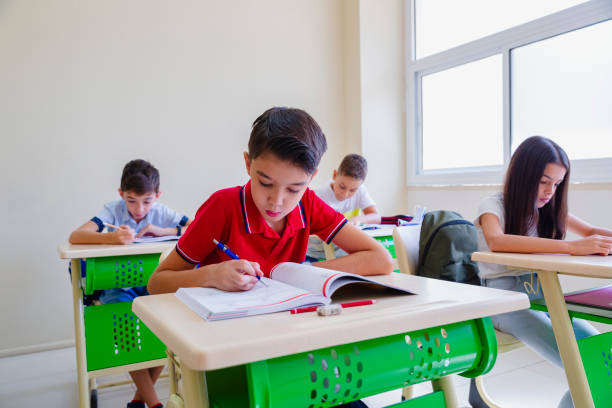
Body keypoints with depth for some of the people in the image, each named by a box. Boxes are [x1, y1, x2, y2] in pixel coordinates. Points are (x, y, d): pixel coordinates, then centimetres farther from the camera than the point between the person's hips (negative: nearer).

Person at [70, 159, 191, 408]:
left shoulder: (162, 213, -5)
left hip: (153, 284, 2)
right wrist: (112, 238, -40)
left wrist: (164, 231, -23)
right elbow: (75, 237, -23)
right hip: (119, 286, -1)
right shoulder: (114, 210, -9)